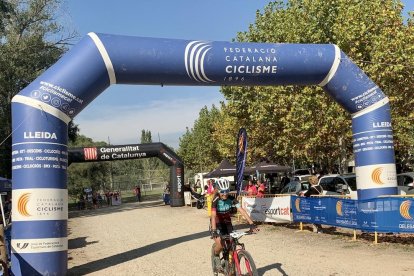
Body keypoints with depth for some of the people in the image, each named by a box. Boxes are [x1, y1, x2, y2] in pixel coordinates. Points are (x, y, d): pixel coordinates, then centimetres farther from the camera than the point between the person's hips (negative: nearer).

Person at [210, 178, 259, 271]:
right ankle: (216, 256, 8)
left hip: (227, 223, 3)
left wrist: (251, 224, -36)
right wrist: (214, 231, -46)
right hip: (217, 223, -3)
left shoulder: (231, 199, -18)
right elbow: (213, 216, -34)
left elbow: (242, 211, -26)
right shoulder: (216, 200, -25)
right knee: (220, 244, -23)